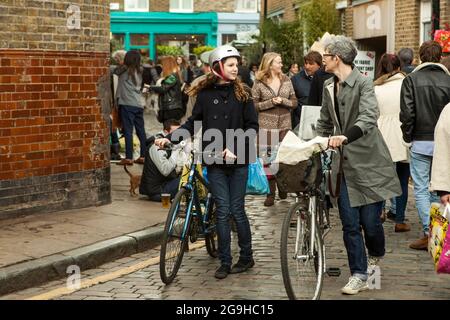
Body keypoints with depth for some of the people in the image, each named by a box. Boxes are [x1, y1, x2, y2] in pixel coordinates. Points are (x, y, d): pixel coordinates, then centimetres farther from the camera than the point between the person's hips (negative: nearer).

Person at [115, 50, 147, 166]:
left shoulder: (124, 70, -7)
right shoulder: (140, 71, 8)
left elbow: (113, 70, -1)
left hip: (127, 104, -6)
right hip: (139, 104, 6)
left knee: (128, 131, -5)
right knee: (141, 131, 9)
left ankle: (129, 158, -8)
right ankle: (143, 156, 12)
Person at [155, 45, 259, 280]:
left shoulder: (242, 93, 1)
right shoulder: (205, 94, 3)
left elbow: (252, 127, -2)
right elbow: (193, 123, 8)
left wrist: (235, 149, -13)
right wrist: (170, 137, -4)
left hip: (238, 160, -1)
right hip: (214, 161, 1)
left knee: (237, 210, 2)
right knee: (222, 211, 1)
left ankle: (246, 256, 20)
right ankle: (225, 262, 10)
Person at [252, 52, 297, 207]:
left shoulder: (286, 80, 9)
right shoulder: (259, 83, -1)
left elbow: (294, 102, 9)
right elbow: (253, 105, -4)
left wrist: (283, 101, -10)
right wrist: (271, 102, -14)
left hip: (285, 125, 3)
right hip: (266, 126, -3)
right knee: (267, 159, -4)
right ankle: (270, 193, 2)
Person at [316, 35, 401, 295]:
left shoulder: (363, 83, -11)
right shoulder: (329, 87, 11)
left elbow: (369, 118, -27)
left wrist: (345, 136, -42)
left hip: (368, 161, -5)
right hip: (344, 164, 5)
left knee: (370, 220, 0)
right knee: (350, 224, 2)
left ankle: (376, 255, 31)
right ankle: (359, 276, 10)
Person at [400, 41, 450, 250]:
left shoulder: (411, 80, -6)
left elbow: (407, 113, -10)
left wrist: (408, 137, 3)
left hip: (421, 142, -2)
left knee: (421, 190, 2)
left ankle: (428, 233, -2)